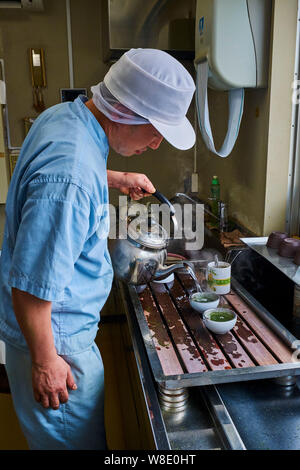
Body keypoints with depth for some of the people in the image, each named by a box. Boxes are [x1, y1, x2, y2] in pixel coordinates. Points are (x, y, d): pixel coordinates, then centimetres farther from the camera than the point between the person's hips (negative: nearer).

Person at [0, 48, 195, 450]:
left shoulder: (64, 114, -2)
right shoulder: (70, 178, -35)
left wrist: (115, 179, 12)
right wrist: (44, 361, -16)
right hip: (55, 339, -9)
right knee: (79, 439, 14)